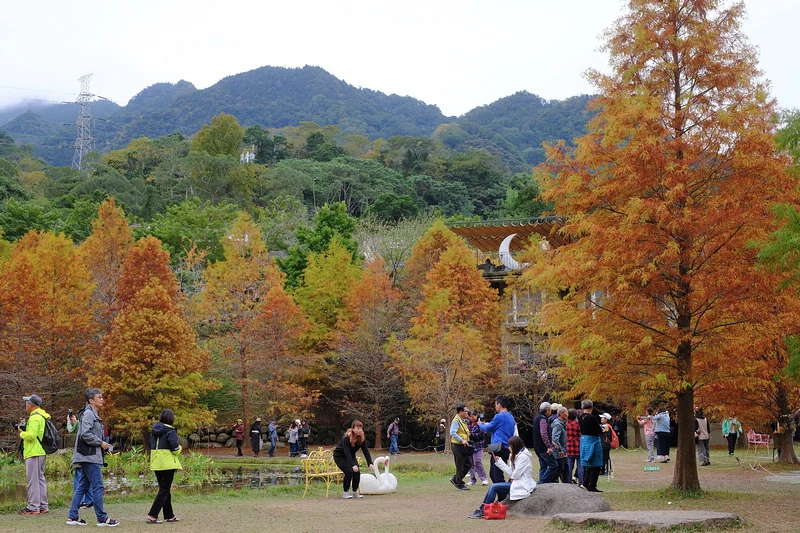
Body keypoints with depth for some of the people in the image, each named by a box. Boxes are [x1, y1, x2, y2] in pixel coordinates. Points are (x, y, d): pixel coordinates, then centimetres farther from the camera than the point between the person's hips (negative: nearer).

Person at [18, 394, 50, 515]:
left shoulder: (35, 418, -15)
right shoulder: (43, 417, 17)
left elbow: (31, 435, -23)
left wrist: (22, 433, -5)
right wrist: (25, 432, 11)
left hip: (34, 453, -10)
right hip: (42, 452, 10)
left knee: (33, 479, -7)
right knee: (40, 478, 13)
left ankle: (33, 507, -6)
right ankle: (43, 506, 16)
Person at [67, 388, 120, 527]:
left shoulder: (94, 414, 19)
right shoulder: (88, 413, -11)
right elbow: (85, 434, -21)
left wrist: (105, 446, 9)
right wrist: (101, 443, -13)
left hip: (92, 456, 10)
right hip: (89, 456, -10)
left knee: (83, 487, 11)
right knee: (98, 487, -7)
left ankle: (73, 517, 14)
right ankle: (102, 519, -4)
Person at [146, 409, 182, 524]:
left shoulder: (154, 431, 9)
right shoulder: (170, 431, -12)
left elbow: (152, 446, 14)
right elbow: (175, 448, -15)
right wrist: (179, 448, 6)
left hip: (156, 463, 7)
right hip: (167, 463, -7)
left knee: (164, 489, 16)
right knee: (164, 490, -3)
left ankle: (169, 515, 22)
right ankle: (152, 515, -11)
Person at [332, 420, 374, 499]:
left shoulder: (362, 438, -13)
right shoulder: (346, 438, -31)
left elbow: (366, 451, -17)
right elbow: (347, 452, -38)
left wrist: (370, 463, -30)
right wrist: (353, 465, -48)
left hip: (351, 456, 6)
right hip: (339, 456, -6)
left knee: (357, 472, -12)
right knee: (349, 471, -22)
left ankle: (355, 492, 2)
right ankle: (345, 492, -9)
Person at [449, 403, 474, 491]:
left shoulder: (463, 421, 15)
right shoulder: (456, 421, -15)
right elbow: (452, 433, -26)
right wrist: (462, 440, -30)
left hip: (464, 447, 10)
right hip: (458, 445, -10)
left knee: (468, 464, 12)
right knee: (460, 466, -2)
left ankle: (455, 479, 21)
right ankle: (459, 484, 9)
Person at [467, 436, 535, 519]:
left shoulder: (523, 456, -15)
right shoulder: (516, 455, 16)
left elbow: (516, 475, -18)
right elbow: (511, 472, 10)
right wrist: (498, 460, 8)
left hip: (522, 485, -10)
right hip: (516, 482, 10)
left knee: (493, 487, -14)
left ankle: (482, 511, -10)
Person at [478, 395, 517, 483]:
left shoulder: (499, 416, -13)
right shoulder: (511, 417, 15)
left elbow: (488, 429, -2)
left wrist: (481, 425, 20)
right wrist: (488, 425, 27)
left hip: (499, 449, -9)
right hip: (506, 448, 9)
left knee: (497, 476, -7)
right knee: (492, 474, 17)